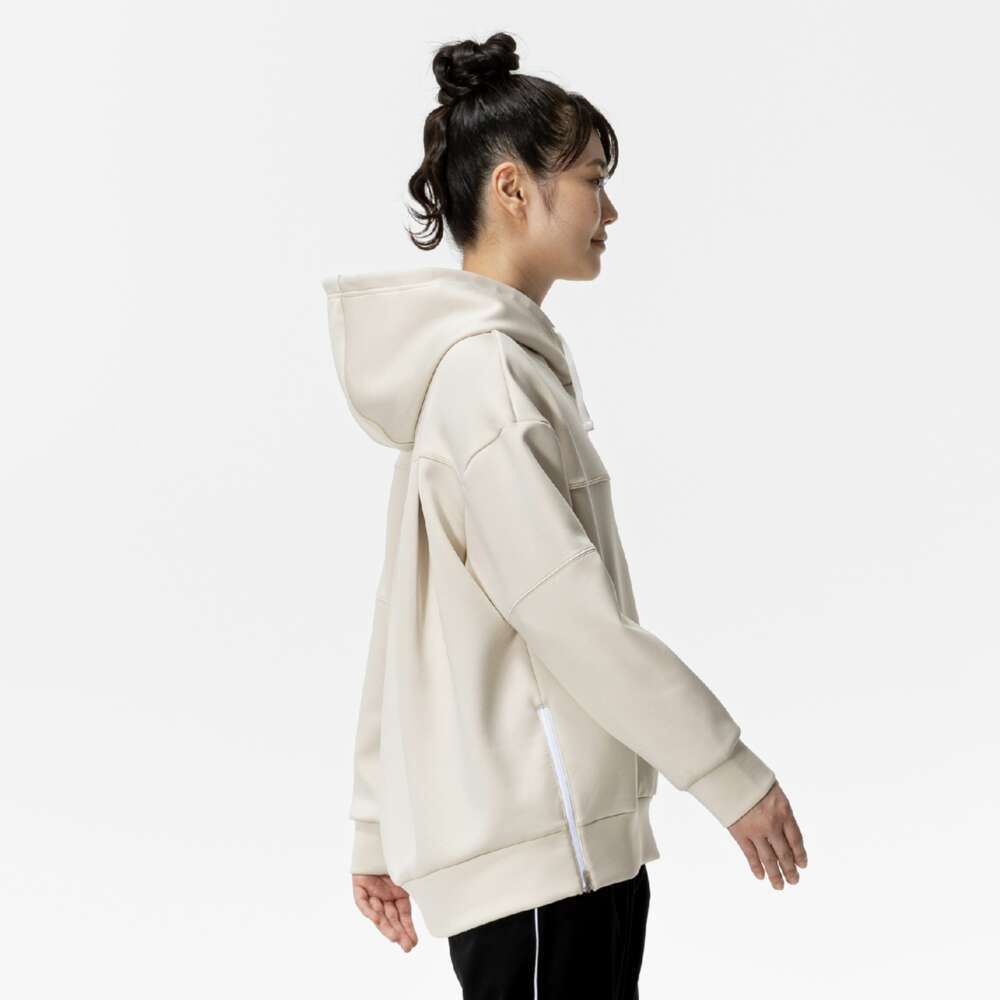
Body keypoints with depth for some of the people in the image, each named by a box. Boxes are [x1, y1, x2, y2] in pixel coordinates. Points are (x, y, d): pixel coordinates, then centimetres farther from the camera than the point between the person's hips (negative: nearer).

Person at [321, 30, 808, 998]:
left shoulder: (489, 357, 17)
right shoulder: (483, 366, -14)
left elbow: (403, 629, 18)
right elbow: (567, 609, -20)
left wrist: (377, 831, 19)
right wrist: (731, 772, -13)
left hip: (576, 835, 9)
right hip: (535, 841, -9)